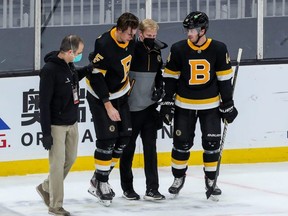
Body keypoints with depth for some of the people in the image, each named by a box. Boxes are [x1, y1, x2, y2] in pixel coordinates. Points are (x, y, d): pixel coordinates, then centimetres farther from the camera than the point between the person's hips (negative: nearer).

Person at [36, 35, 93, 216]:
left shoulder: (69, 64, 3)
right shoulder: (50, 70, -22)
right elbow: (44, 103, -20)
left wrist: (88, 69, 11)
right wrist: (46, 133, -19)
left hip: (72, 122, 8)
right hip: (56, 125, -8)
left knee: (71, 158, 17)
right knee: (58, 163, -4)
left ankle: (46, 188, 35)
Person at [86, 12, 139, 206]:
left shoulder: (130, 40, -7)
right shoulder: (104, 45, -28)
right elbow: (96, 77, -25)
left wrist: (127, 82, 17)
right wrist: (108, 106, -25)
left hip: (120, 94, 8)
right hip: (100, 97, -8)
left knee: (125, 136, 5)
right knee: (107, 139, -11)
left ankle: (100, 179, 15)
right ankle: (100, 183, 2)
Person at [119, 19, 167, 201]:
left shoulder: (156, 51, 6)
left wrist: (159, 87, 5)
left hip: (149, 107, 5)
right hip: (130, 108, -5)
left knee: (150, 148, 3)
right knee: (128, 148, 7)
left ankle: (152, 188, 5)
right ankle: (127, 187, 20)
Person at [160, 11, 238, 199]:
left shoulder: (218, 49, -10)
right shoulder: (178, 49, -9)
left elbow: (225, 78, -3)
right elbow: (170, 77, -1)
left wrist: (228, 104, -2)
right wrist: (167, 103, -4)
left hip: (210, 105, 0)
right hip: (184, 104, 0)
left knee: (212, 143, -1)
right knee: (182, 142, 0)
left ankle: (211, 178, 16)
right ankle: (179, 176, 20)